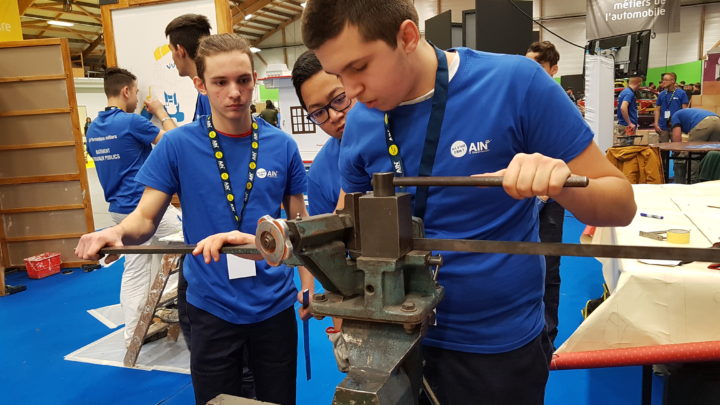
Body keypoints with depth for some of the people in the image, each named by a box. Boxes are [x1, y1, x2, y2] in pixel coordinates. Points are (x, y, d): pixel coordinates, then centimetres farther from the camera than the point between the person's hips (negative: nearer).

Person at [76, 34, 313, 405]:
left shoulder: (282, 146, -4)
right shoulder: (178, 145, -8)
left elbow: (299, 221, 5)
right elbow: (145, 217, -5)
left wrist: (308, 283, -1)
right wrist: (116, 232, -27)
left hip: (275, 303, 2)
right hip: (211, 307, -1)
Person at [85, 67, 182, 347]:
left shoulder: (94, 128, 9)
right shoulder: (132, 122, -16)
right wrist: (161, 113, 5)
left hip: (121, 209, 8)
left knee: (134, 273, 13)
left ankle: (132, 335, 19)